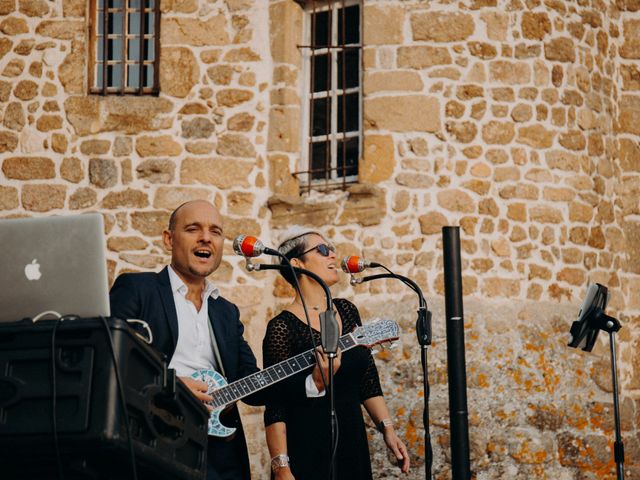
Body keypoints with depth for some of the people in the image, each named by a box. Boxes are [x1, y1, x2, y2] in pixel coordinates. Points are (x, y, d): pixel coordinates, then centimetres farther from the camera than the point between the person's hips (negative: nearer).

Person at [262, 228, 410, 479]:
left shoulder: (346, 311, 8)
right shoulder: (283, 327, -11)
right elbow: (275, 409, -13)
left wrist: (387, 429, 6)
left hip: (353, 443, 6)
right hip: (307, 448, -6)